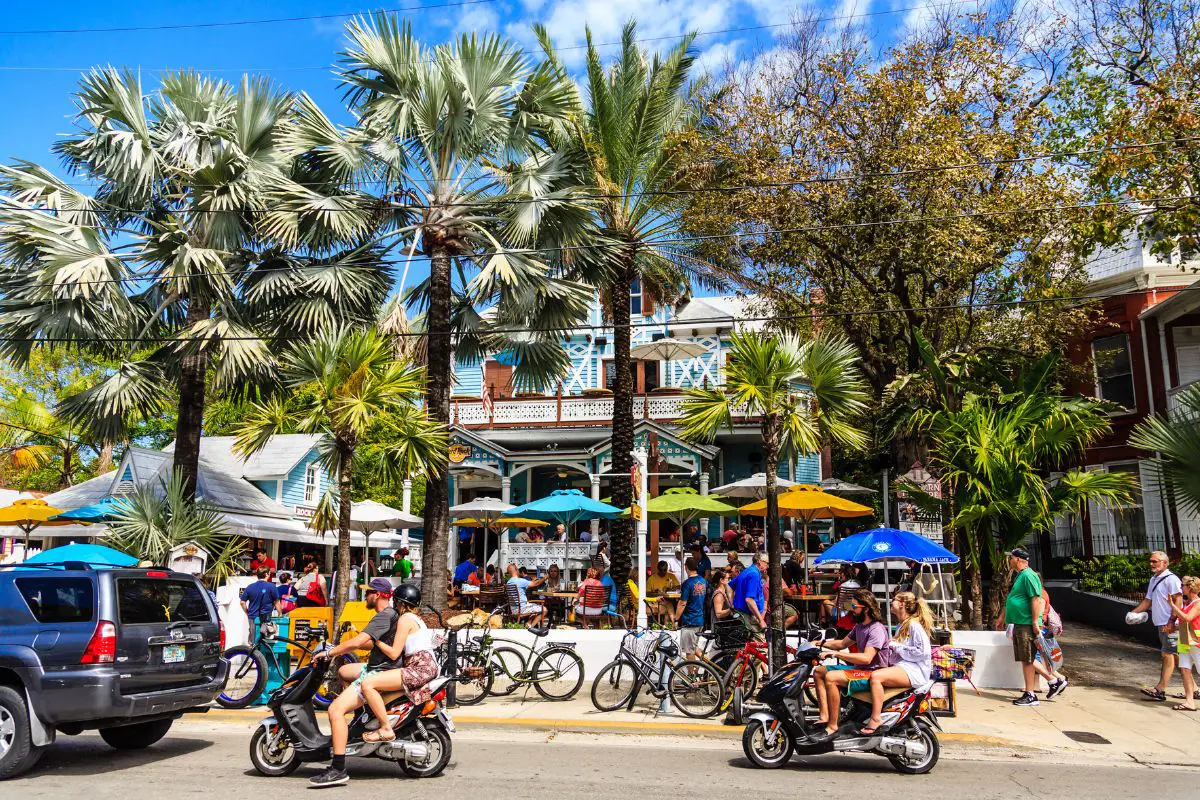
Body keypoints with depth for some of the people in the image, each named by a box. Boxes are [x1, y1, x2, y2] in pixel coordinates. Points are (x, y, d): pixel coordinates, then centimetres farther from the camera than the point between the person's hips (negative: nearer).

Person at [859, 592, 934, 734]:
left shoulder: (914, 625, -9)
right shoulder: (901, 626, 22)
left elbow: (923, 651, -20)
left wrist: (897, 647, -13)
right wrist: (890, 647, 6)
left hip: (913, 670, -10)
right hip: (902, 667, 10)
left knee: (875, 676, -29)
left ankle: (876, 718, -25)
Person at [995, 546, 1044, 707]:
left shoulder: (1028, 575, -13)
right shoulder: (1019, 576, 19)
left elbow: (1036, 599, -21)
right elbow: (1011, 600, 27)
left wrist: (1035, 623, -23)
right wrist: (1002, 617, 29)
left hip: (1027, 625, -10)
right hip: (1018, 624, 10)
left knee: (1027, 660, -5)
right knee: (1025, 660, 11)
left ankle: (1030, 695, -1)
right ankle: (1029, 692, 16)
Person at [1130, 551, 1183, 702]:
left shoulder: (1171, 579, -11)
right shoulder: (1153, 579, 18)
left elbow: (1178, 601, -18)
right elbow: (1148, 601, 23)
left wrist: (1171, 621, -24)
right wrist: (1134, 612, 11)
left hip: (1170, 625, -9)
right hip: (1161, 624, 9)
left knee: (1167, 655, -7)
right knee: (1174, 655, 13)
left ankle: (1160, 690, -7)